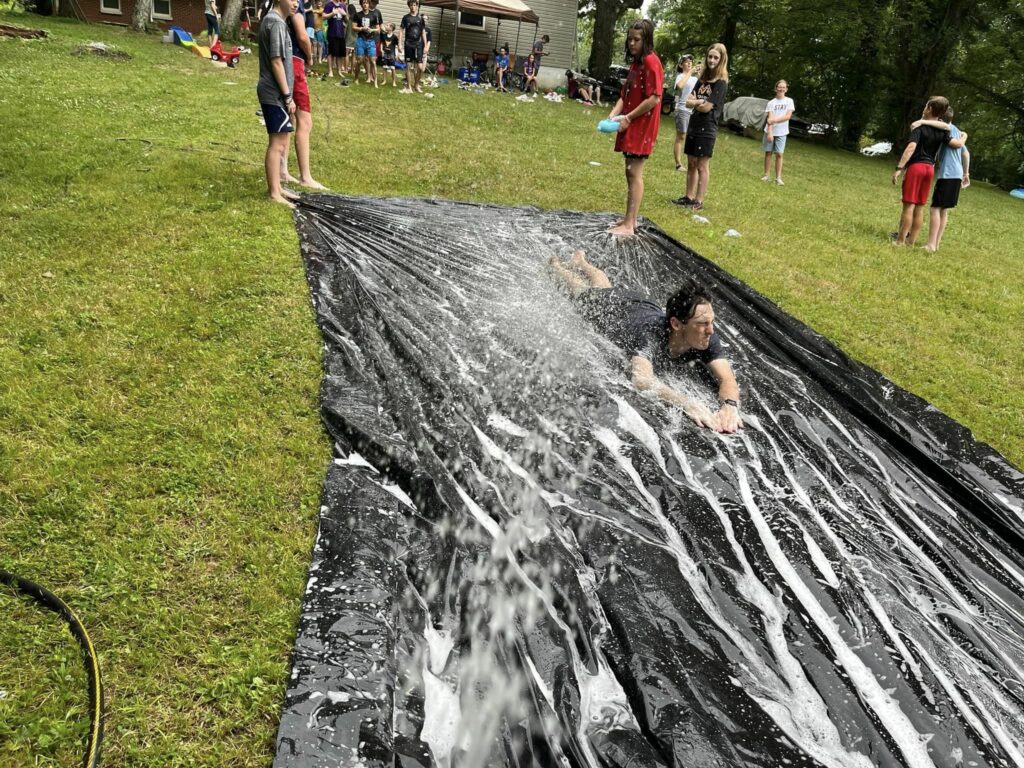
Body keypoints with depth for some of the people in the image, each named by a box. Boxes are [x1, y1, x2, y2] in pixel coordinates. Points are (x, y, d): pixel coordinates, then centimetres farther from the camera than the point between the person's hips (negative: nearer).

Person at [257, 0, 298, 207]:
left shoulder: (272, 19, 16)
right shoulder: (276, 23, -16)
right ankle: (274, 193, -3)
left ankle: (276, 188, 22)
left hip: (273, 92, 10)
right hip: (276, 94, -10)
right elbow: (276, 62, -19)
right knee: (277, 144, -7)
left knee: (279, 143, 15)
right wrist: (288, 96, -17)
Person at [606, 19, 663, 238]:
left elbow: (654, 98, -20)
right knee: (631, 173, 12)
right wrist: (613, 115, -2)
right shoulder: (636, 62, 17)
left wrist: (628, 118, -16)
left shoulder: (651, 62, -12)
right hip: (631, 126, 9)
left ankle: (628, 226, -7)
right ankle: (630, 220, 19)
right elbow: (625, 95, 14)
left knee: (634, 174, -9)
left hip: (641, 127, -9)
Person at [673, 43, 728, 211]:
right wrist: (700, 102, -13)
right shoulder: (702, 79, 12)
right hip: (693, 126, 7)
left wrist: (694, 102, 0)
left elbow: (707, 107, -15)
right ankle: (689, 197, 17)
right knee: (691, 164, 10)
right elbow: (688, 102, 5)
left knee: (702, 166, -4)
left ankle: (699, 201, -1)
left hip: (707, 129, -7)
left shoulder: (721, 83, -9)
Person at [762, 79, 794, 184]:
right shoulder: (771, 103, 1)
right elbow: (769, 119, -8)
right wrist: (769, 132, -18)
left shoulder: (789, 101, 2)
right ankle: (766, 175, 10)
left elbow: (788, 116, -8)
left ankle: (778, 178, -3)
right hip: (770, 131, 1)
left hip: (781, 132, -1)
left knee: (779, 154, -3)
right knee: (768, 152, 4)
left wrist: (775, 120, -18)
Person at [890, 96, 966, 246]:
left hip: (916, 166, -6)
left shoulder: (920, 126, -8)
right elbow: (957, 144, 2)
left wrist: (899, 168, -26)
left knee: (909, 205, -6)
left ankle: (900, 240, -4)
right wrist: (964, 137, 25)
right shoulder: (942, 131, 8)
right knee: (919, 207, 9)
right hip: (930, 168, 6)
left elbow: (911, 147, -21)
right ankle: (911, 240, 12)